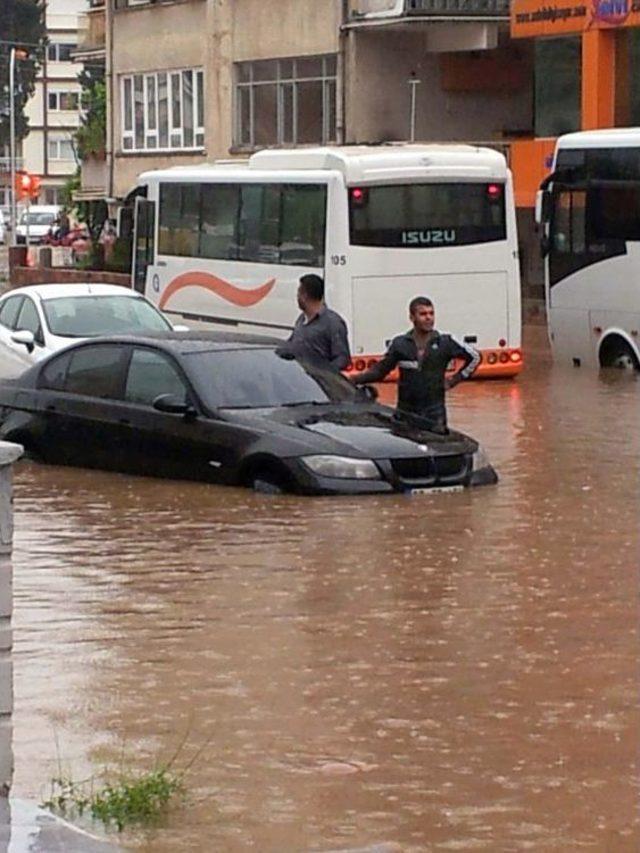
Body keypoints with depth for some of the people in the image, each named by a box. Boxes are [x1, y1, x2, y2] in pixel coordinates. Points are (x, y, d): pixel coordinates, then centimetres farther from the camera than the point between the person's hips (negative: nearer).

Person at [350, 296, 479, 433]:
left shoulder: (445, 342, 1)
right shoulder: (400, 344, 3)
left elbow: (474, 357, 10)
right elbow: (381, 370, 4)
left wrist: (455, 380, 5)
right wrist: (358, 379, -11)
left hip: (434, 411, -1)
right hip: (405, 410, 1)